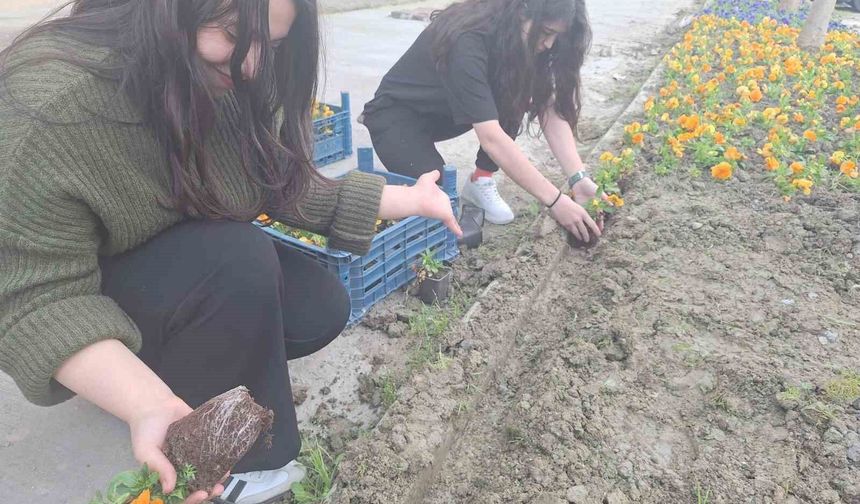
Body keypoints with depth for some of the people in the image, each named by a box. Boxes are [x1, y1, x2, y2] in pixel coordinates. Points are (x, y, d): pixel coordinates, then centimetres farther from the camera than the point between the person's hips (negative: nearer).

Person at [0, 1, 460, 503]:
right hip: (97, 307, -6)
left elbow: (285, 189, -8)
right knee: (239, 257, -33)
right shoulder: (52, 104, -33)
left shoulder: (229, 80, -13)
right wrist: (150, 408, -46)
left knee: (321, 308, -10)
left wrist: (409, 199, -10)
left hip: (198, 263, 6)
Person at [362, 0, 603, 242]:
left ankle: (481, 181, -3)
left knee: (515, 99, -17)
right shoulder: (467, 41, -35)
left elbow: (549, 109, -14)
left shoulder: (524, 41, -13)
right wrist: (556, 201, -40)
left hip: (444, 112, 7)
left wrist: (579, 178, -26)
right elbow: (491, 138, -40)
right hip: (397, 115, -7)